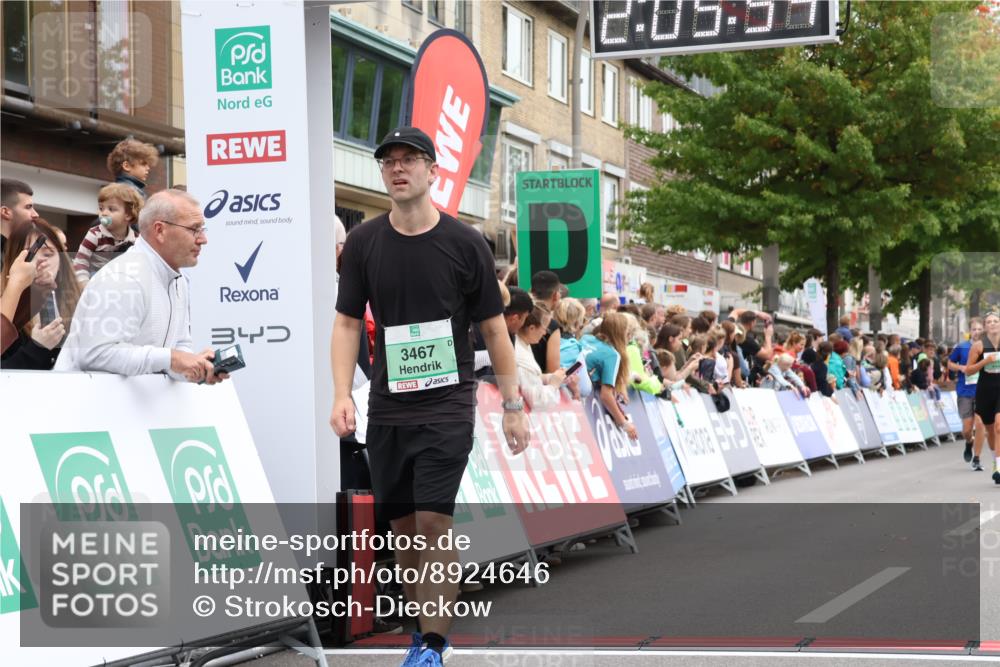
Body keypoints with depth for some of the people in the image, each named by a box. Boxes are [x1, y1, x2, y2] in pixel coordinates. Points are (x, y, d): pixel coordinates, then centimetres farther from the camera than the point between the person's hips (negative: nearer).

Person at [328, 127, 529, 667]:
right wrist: (342, 394, -5)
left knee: (433, 522, -12)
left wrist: (513, 406, 2)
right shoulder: (363, 243, 3)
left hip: (447, 405, -3)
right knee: (401, 525, 9)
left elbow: (494, 329, 2)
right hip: (387, 409, 3)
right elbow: (347, 323, 7)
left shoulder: (465, 244, -3)